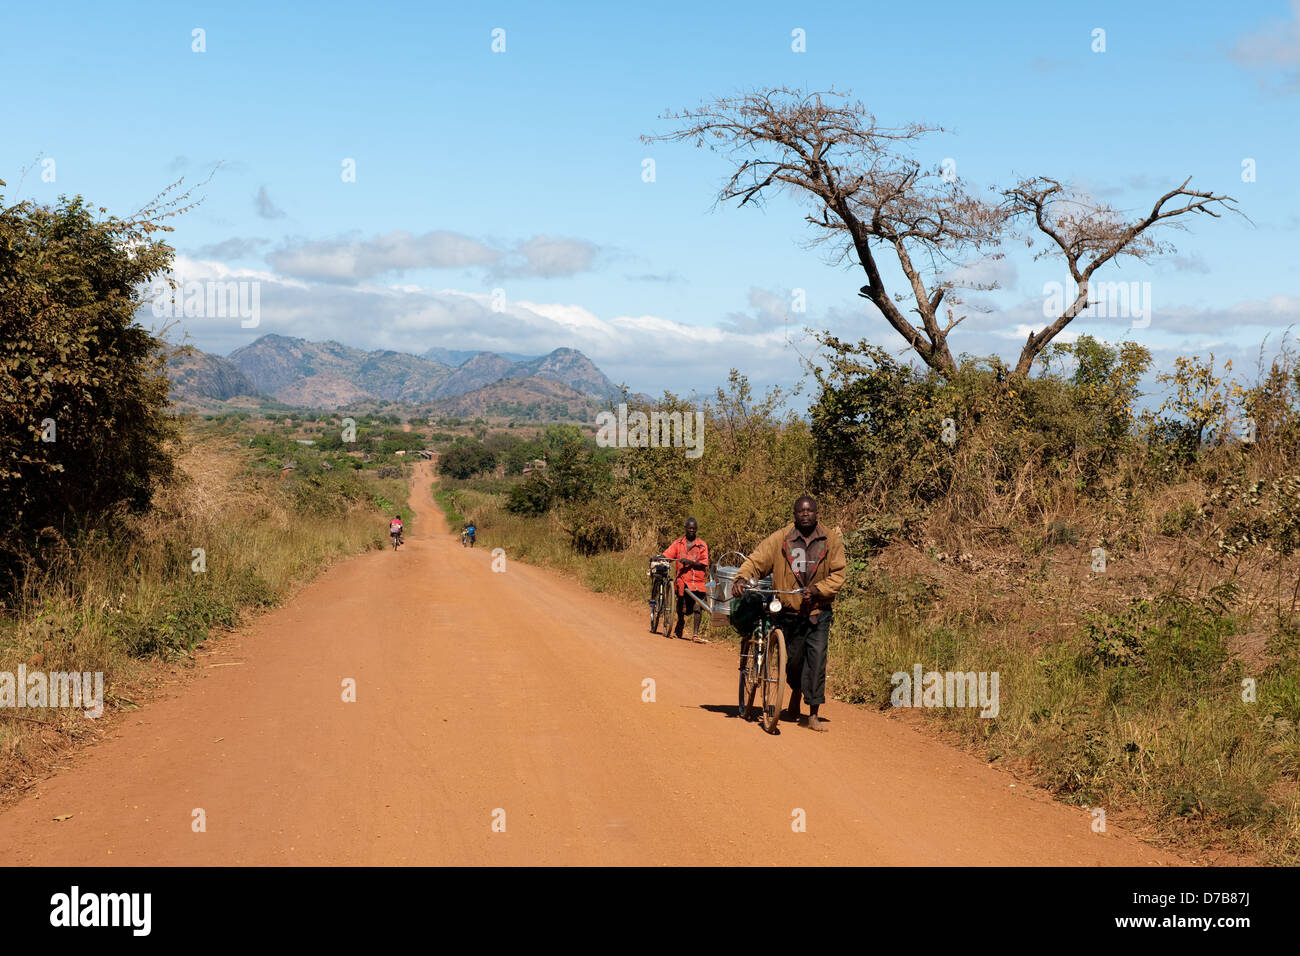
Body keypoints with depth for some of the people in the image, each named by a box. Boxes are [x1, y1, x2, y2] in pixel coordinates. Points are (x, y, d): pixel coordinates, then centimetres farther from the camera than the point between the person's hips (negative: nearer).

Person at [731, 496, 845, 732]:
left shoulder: (831, 540, 1)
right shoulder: (780, 539, -1)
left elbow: (837, 575, -1)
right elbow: (757, 559, -7)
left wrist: (816, 590, -16)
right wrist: (742, 578, -25)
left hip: (818, 610, 0)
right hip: (789, 610, 1)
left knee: (816, 659, -8)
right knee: (793, 659, 9)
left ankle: (813, 715, -2)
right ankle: (796, 694, 41)